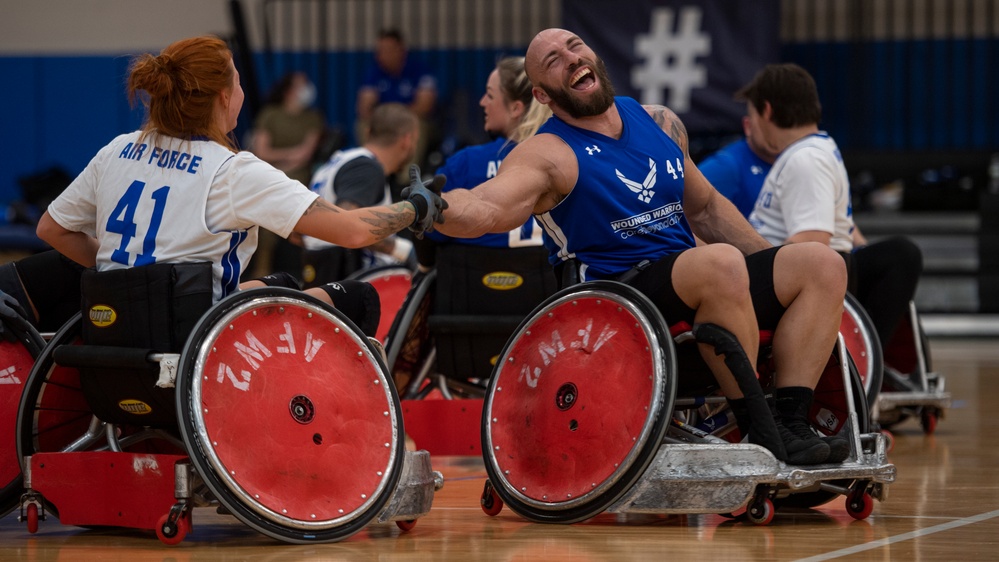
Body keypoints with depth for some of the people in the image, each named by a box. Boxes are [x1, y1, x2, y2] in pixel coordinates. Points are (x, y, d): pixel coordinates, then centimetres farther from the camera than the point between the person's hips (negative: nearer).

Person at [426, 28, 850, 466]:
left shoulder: (661, 123, 14)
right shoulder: (549, 155, -7)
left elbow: (705, 208, 26)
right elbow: (486, 209, -25)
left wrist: (776, 265, 23)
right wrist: (438, 206, -47)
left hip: (702, 285, 7)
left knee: (821, 264, -7)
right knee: (721, 263, -34)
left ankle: (790, 425, -17)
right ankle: (759, 436, -29)